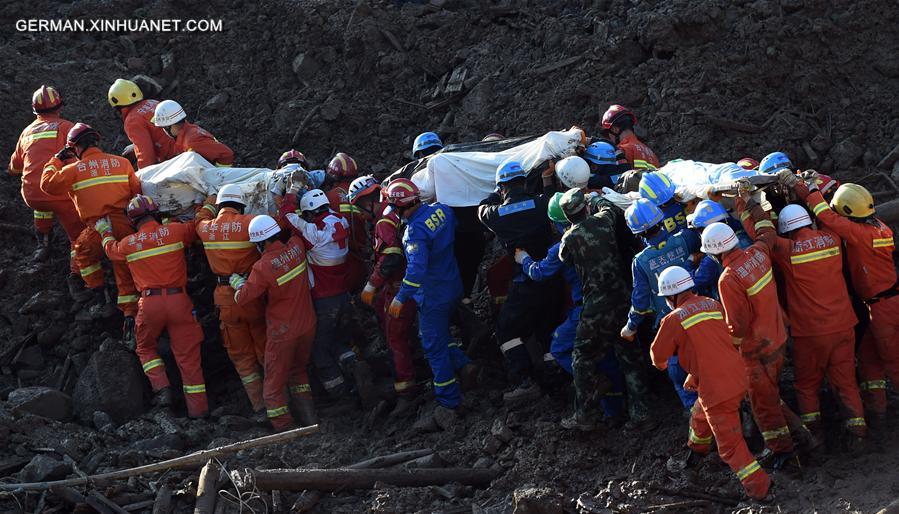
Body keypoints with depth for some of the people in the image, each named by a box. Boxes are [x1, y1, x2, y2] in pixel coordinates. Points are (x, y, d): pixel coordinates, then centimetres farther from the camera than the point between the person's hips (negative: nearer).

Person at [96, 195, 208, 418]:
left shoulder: (128, 244, 3)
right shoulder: (174, 231, -1)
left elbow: (111, 250, 27)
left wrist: (106, 232, 46)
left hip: (150, 302, 0)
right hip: (178, 299, 0)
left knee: (145, 347, 23)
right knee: (188, 355, 5)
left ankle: (162, 387, 3)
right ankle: (198, 408, 6)